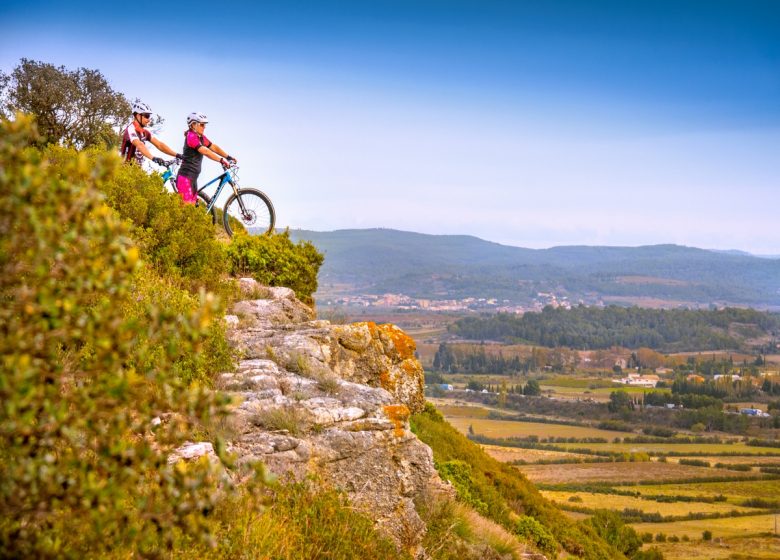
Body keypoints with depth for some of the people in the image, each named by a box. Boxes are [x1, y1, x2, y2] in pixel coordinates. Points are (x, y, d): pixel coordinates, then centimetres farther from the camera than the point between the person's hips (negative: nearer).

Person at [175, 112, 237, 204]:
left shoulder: (201, 137, 14)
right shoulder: (191, 136, -13)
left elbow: (214, 147, 11)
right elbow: (205, 151, -24)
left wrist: (228, 157, -2)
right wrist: (221, 160, -30)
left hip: (193, 178, 10)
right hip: (186, 177, -10)